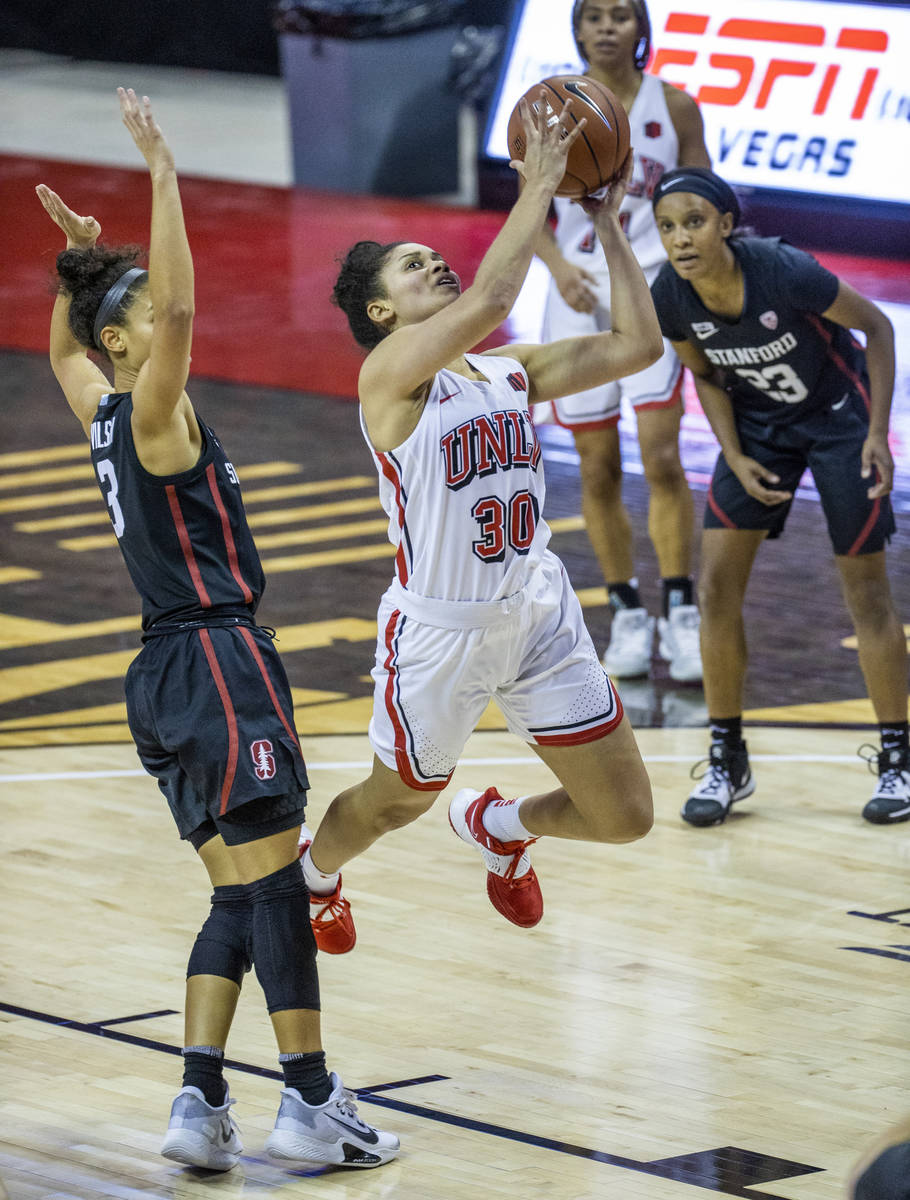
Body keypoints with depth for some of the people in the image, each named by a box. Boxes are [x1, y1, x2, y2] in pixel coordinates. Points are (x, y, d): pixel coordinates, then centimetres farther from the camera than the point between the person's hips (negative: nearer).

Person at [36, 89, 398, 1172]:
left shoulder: (102, 414, 12)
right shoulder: (152, 417, -11)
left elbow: (61, 346, 35)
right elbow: (178, 311, -28)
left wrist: (77, 261, 28)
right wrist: (160, 177, -27)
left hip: (166, 671, 9)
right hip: (217, 657, -9)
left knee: (239, 894, 9)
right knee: (272, 880, -6)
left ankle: (200, 1101, 1)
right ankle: (312, 1104, -5)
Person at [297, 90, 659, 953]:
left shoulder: (508, 371, 6)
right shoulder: (391, 370, -14)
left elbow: (635, 344, 0)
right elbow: (488, 300, -32)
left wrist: (608, 226, -2)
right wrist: (537, 189, -26)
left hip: (539, 613, 6)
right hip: (441, 629, -5)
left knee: (624, 816, 6)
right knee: (397, 801, 17)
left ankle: (498, 828, 37)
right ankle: (311, 877, 51)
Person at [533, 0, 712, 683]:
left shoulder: (674, 107, 1)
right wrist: (559, 265, -14)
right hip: (580, 295, 1)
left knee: (662, 457, -12)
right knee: (599, 471, 4)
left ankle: (680, 613, -5)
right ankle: (627, 613, 16)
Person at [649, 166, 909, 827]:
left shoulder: (787, 272, -33)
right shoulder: (670, 297, -19)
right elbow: (707, 376, 1)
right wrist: (735, 458, -10)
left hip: (838, 416, -4)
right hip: (758, 424, 4)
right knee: (717, 584, -5)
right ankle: (728, 760, 7)